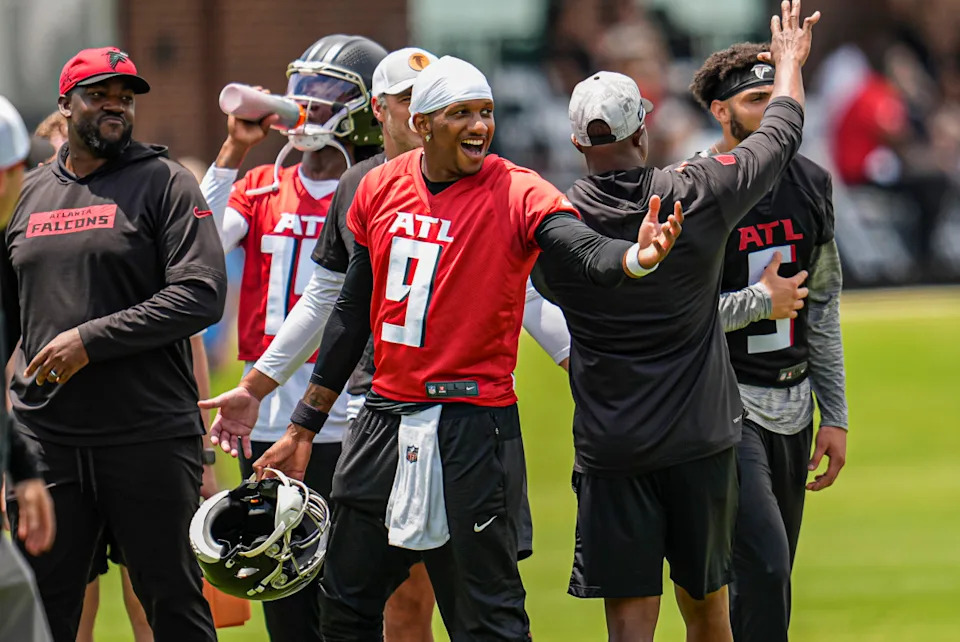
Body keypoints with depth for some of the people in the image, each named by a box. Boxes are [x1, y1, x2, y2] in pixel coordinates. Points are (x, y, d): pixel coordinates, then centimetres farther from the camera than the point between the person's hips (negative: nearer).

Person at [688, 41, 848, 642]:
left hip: (793, 404, 6)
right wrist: (758, 302, -12)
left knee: (769, 579, 8)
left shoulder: (810, 184, 9)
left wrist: (835, 415, 14)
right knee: (763, 565, -18)